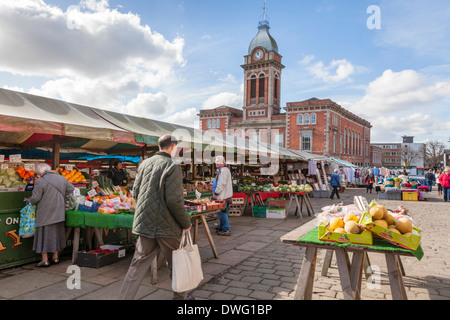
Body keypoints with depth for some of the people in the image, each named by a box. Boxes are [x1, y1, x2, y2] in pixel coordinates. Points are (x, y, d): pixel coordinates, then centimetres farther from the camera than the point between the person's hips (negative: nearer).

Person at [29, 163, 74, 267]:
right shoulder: (61, 178, 5)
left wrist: (30, 201, 5)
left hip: (45, 214, -6)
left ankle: (45, 260, 8)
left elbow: (35, 198, -15)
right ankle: (55, 257, 25)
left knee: (44, 235, 3)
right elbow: (71, 189, 11)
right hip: (59, 212, 6)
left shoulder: (40, 181, -14)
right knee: (57, 233, 16)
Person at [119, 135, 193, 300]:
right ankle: (180, 296, 31)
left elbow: (135, 193, 11)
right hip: (167, 225, -5)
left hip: (145, 224, 6)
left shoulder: (144, 164, 6)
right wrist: (186, 223, -8)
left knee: (139, 264, 11)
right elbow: (174, 200, -19)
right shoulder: (172, 167, -14)